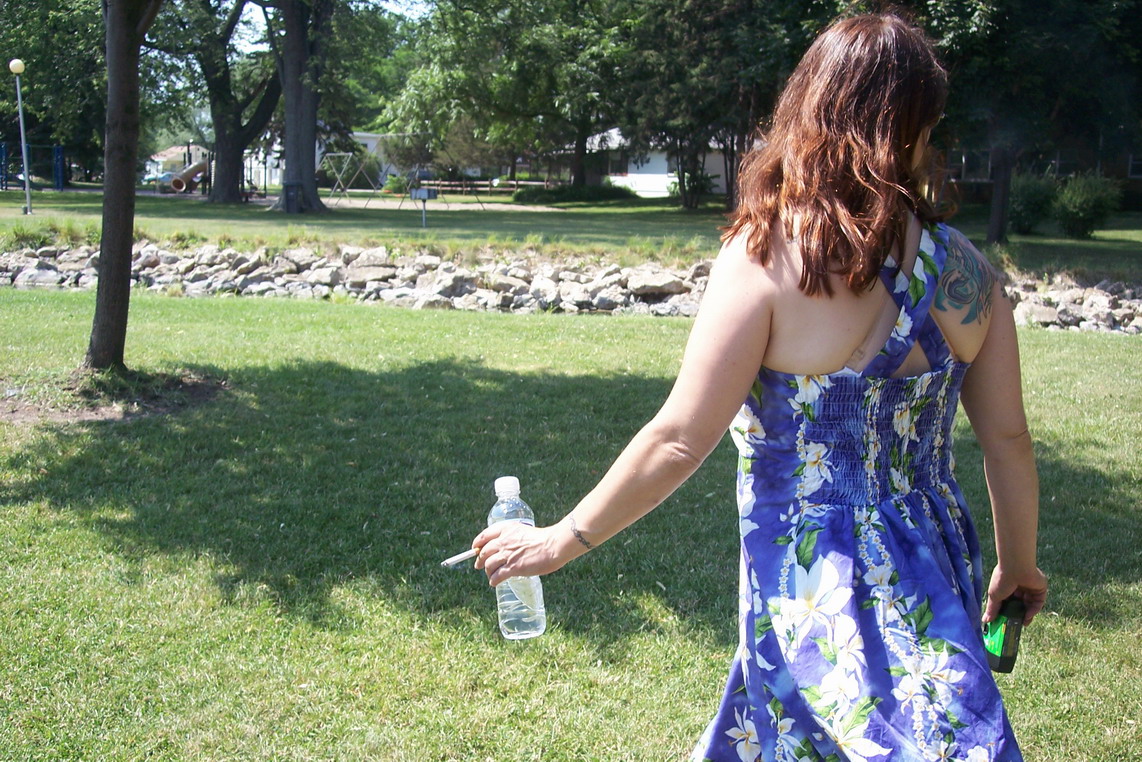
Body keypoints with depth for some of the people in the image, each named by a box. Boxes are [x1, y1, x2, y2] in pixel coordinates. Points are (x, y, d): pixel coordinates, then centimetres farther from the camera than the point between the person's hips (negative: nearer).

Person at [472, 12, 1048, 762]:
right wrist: (1018, 561, 21)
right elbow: (1007, 438, 4)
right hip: (936, 572, 5)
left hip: (815, 593, -5)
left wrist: (564, 539, -4)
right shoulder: (964, 267, -3)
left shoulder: (765, 258, -17)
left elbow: (681, 439, -16)